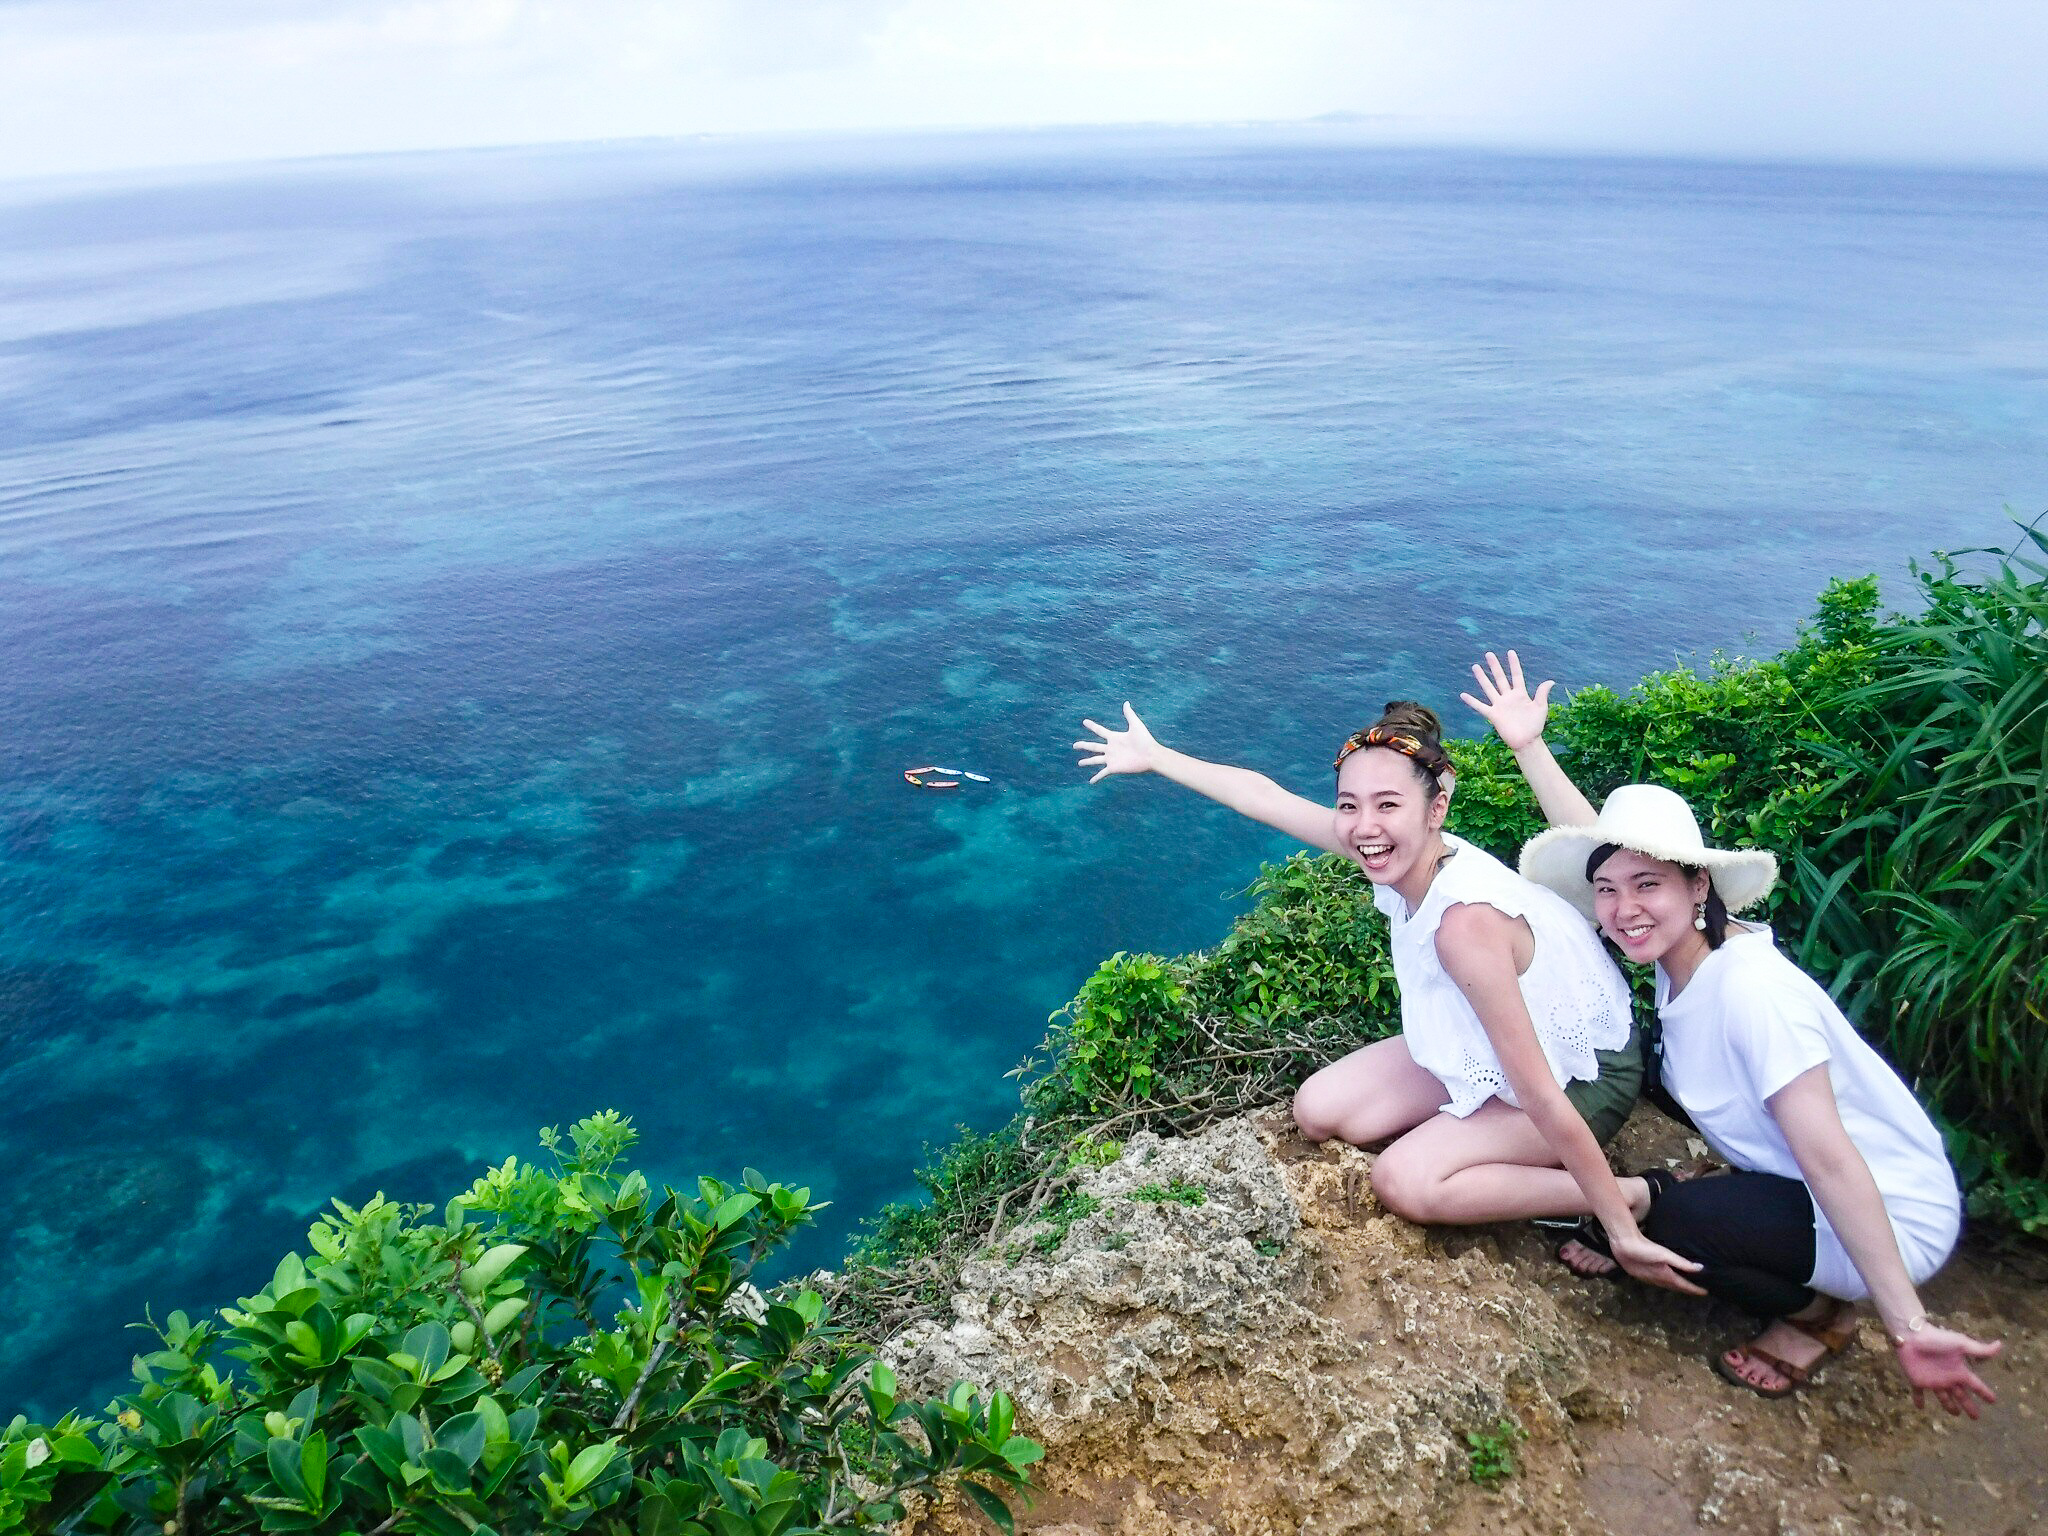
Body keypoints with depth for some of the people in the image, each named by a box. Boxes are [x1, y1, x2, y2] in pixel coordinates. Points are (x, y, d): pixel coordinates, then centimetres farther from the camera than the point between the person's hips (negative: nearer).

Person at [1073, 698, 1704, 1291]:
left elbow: (1540, 1096, -36)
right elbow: (1262, 795, -5)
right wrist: (1153, 756, 4)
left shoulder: (1465, 922, -39)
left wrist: (1622, 1226, -30)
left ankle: (1639, 1197, -12)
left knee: (1404, 1180, -22)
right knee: (1318, 1112, 0)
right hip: (1482, 1048, 7)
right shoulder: (1402, 851, -17)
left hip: (1583, 1074, -7)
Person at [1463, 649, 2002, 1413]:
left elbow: (1830, 1161, -31)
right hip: (1789, 1180, 9)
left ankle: (1817, 1310, 4)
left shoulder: (1751, 988, -29)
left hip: (1888, 1223, -9)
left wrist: (1908, 1326, -30)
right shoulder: (1679, 949, -7)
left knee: (1661, 1219, -23)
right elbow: (1600, 845, 2)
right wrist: (1528, 746, 0)